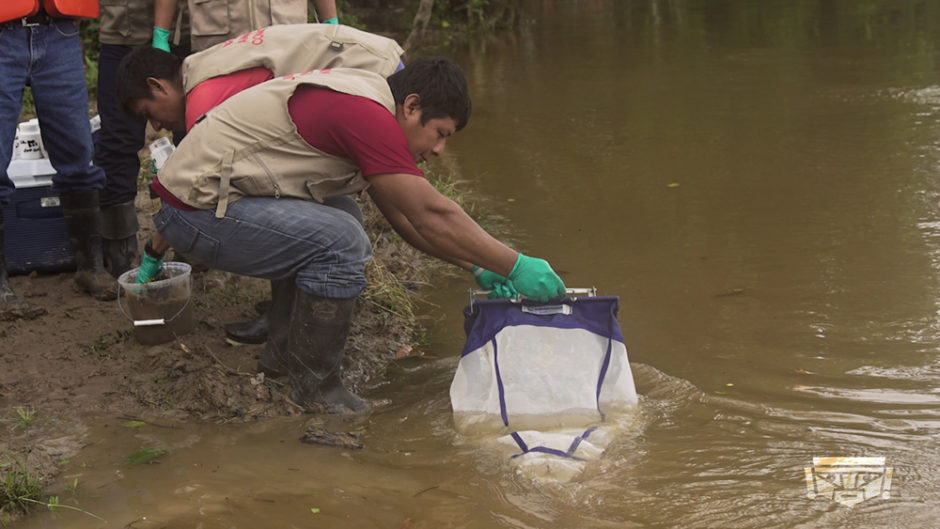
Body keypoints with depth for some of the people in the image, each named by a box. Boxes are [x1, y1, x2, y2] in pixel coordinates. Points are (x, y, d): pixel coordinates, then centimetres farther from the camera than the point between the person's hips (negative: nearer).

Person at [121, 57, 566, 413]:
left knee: (344, 244, 15)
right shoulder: (367, 114, -20)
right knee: (340, 242, -22)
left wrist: (477, 267, 12)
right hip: (199, 208, -11)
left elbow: (406, 218, 18)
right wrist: (516, 267, -15)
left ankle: (283, 353, 23)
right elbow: (432, 215, -22)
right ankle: (313, 385, -7)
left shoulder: (360, 101, 13)